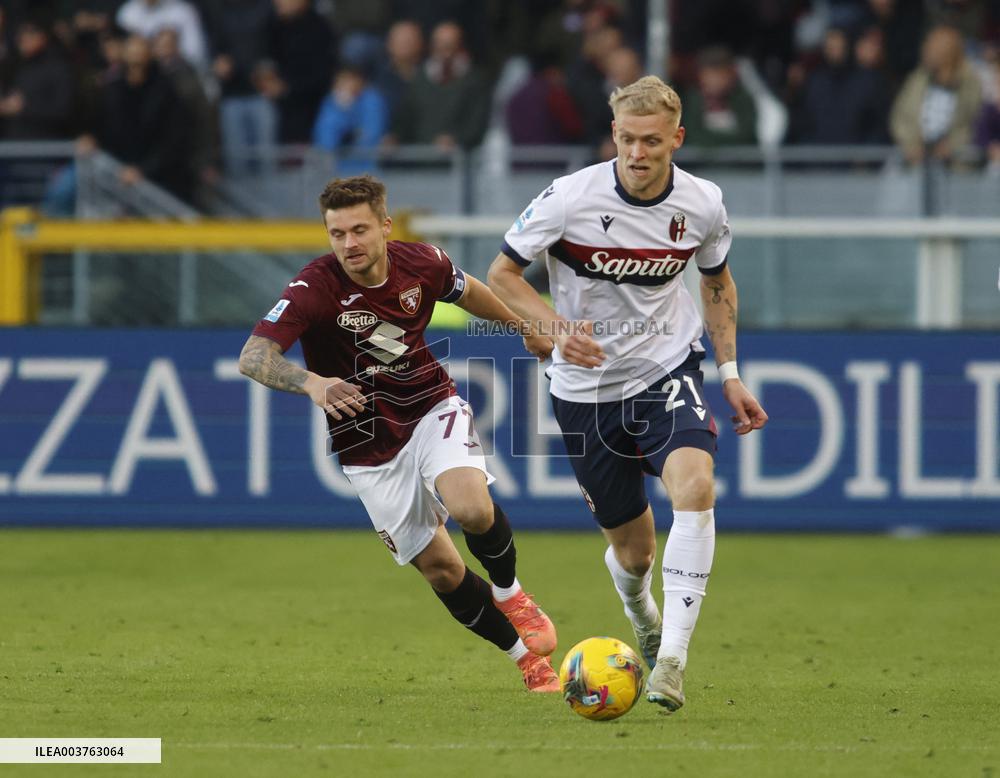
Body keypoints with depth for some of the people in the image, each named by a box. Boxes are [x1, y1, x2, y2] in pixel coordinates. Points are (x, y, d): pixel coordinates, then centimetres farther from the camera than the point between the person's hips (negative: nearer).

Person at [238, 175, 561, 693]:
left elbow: (467, 291, 13)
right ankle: (526, 658, 19)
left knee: (471, 508, -28)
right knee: (438, 568, 0)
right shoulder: (315, 287, -23)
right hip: (368, 445, -1)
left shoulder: (421, 264, -11)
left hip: (432, 408, 1)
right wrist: (311, 383, -50)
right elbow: (253, 357, -32)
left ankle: (508, 592, 3)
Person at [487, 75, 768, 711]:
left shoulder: (703, 204, -9)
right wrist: (556, 328, -22)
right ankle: (644, 621, 45)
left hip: (668, 368, 1)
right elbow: (502, 272, -6)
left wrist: (731, 372, 6)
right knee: (634, 549, 7)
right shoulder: (570, 198, -18)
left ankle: (673, 656, -28)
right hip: (587, 386, -1)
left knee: (695, 484, -30)